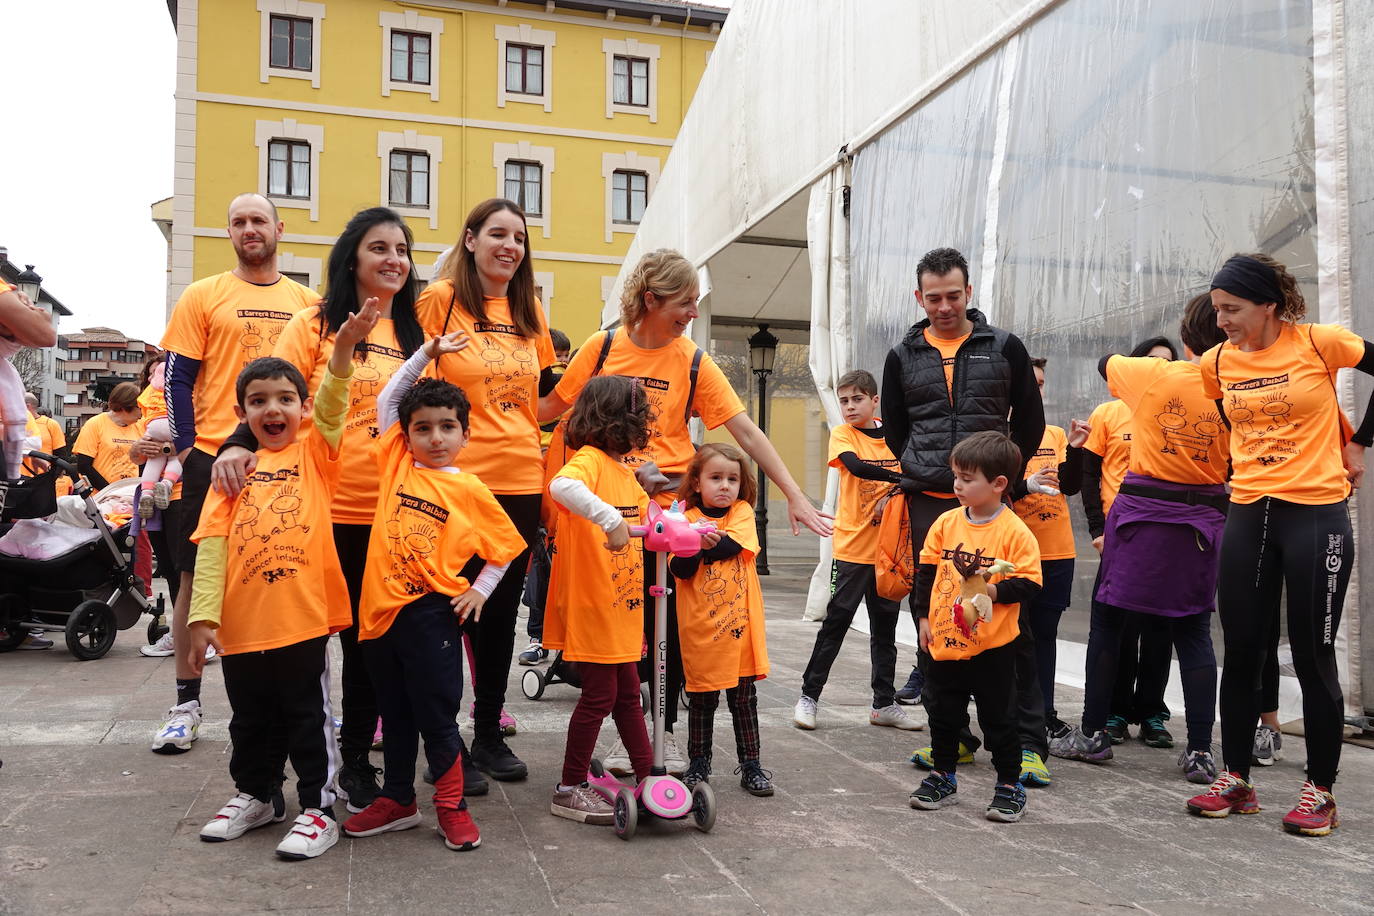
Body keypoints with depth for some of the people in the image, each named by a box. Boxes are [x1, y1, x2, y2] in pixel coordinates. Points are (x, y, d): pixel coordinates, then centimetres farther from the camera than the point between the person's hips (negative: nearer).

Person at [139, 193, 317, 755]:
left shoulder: (308, 302, 11)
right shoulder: (203, 296, 4)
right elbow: (178, 378, 1)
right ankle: (186, 702, 15)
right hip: (212, 456, -2)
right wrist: (186, 448, -9)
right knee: (198, 575, 4)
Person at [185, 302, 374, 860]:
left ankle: (318, 809, 18)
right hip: (241, 622, 3)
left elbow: (331, 408, -16)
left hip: (303, 617, -3)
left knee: (307, 717, 6)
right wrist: (203, 615, -6)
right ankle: (256, 796, 39)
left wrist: (343, 347, -33)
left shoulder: (314, 453, 3)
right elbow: (212, 545, 2)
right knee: (251, 719, 19)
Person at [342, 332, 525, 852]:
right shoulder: (396, 462, 6)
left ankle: (452, 805, 18)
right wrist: (426, 354, 8)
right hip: (380, 607, 4)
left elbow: (507, 544, 5)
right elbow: (387, 400, 13)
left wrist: (481, 589, -3)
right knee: (393, 712, 16)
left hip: (430, 612, -4)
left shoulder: (469, 490, -3)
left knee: (436, 713, 4)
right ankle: (397, 800, 30)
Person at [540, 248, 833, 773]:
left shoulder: (693, 362, -1)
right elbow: (553, 405, 9)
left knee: (672, 622, 5)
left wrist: (796, 497, -8)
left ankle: (666, 728, 23)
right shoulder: (603, 348, -1)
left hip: (672, 507, 0)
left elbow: (747, 434, -4)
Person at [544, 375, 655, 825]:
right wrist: (610, 518, -47)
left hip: (621, 606, 9)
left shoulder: (625, 470, 13)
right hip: (589, 604, -9)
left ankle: (647, 777, 29)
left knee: (627, 693, 17)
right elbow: (561, 485, -40)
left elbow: (646, 515, 23)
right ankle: (569, 790, 15)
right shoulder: (590, 459, -17)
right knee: (599, 696, 1)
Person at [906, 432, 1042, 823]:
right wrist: (924, 617, 6)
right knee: (943, 714, 17)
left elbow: (1028, 583, -12)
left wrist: (994, 590, -26)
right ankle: (942, 777, 33)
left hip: (992, 648, -5)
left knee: (999, 718, 7)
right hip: (944, 642, 5)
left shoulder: (1015, 531, -12)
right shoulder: (946, 522, 2)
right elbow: (926, 571, 9)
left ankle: (1010, 786, 23)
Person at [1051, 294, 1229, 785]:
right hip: (1202, 521, 2)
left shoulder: (1153, 375, -7)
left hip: (1140, 513, -2)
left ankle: (1092, 734, 16)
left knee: (1107, 621, 9)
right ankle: (1200, 751, 9)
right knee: (1194, 633, 9)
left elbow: (1105, 363, 14)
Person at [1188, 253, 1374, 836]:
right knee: (1241, 652, 7)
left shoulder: (1318, 343, -6)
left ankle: (1320, 790, 14)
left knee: (1312, 656, 1)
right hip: (1248, 514, 4)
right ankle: (1235, 781, 18)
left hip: (1316, 513, -4)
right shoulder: (1218, 361, 6)